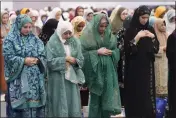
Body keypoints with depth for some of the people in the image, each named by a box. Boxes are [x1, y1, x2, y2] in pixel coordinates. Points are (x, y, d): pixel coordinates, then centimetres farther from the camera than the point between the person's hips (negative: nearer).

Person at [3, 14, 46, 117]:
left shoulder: (35, 40, 12)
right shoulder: (10, 40, -2)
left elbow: (43, 56, 12)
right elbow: (8, 57, -11)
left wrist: (37, 60, -10)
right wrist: (24, 61, -17)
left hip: (35, 79, 4)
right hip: (18, 79, -4)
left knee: (35, 102, 4)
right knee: (19, 104, -5)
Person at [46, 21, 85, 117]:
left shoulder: (75, 42, 6)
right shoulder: (52, 43, -7)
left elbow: (81, 60, 6)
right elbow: (50, 61, -13)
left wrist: (74, 61, -14)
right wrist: (65, 59, -15)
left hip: (72, 78, 4)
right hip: (58, 79, -4)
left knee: (73, 105, 6)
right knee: (60, 106, -1)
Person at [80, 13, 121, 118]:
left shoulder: (110, 35, 8)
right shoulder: (88, 35, -6)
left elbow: (117, 51, 11)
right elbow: (82, 53, -12)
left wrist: (111, 52, -10)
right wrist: (97, 52, -16)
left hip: (108, 70, 4)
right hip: (95, 71, -4)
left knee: (108, 97, 4)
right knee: (96, 98, 2)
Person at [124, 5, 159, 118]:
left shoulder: (150, 29, 9)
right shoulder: (130, 30, -4)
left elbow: (156, 49, 9)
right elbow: (127, 49, -12)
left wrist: (153, 37, -7)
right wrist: (137, 37, -20)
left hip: (147, 66, 4)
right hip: (134, 67, -4)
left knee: (148, 92, 2)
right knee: (135, 93, -5)